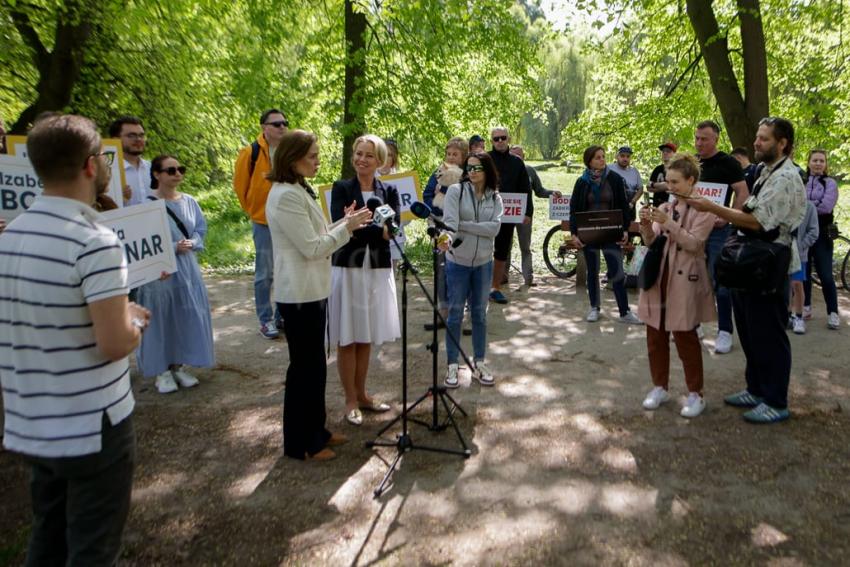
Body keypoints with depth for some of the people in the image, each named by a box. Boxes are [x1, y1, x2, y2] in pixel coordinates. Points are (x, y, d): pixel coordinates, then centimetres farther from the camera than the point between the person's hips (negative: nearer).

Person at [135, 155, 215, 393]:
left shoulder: (189, 202, 6)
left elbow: (200, 230, 9)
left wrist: (191, 244, -10)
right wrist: (174, 247, -17)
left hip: (187, 268, 5)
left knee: (187, 318, 8)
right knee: (161, 319, 2)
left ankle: (178, 366, 22)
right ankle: (162, 371, 14)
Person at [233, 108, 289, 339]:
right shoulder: (251, 153, -8)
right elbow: (240, 184, 2)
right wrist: (252, 209, 9)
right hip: (264, 221, -4)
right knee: (265, 274, 4)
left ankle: (282, 316, 25)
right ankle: (265, 320, 15)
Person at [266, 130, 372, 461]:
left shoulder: (299, 190, 13)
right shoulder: (285, 196, -19)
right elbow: (312, 248, -20)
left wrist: (344, 223, 5)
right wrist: (347, 227, -12)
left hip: (313, 291, 10)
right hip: (299, 294, -10)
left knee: (315, 365, 17)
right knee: (305, 367, 1)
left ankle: (315, 432, 31)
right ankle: (299, 443, 16)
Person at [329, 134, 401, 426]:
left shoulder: (389, 191, 6)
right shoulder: (342, 188, -2)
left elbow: (394, 229, -9)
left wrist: (358, 226, -22)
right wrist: (379, 230, -21)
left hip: (378, 270, 3)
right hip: (348, 269, -3)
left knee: (365, 337, 14)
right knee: (347, 339, 5)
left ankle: (361, 394, 28)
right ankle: (350, 400, 18)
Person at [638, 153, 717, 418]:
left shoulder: (703, 209, -5)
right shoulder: (664, 208, 12)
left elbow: (694, 243, -15)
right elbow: (651, 243, 10)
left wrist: (668, 223, -23)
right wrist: (647, 226, -10)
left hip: (684, 281, -6)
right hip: (658, 276, 6)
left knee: (685, 336, 0)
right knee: (655, 335, 9)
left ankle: (695, 393, 14)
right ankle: (659, 387, 23)